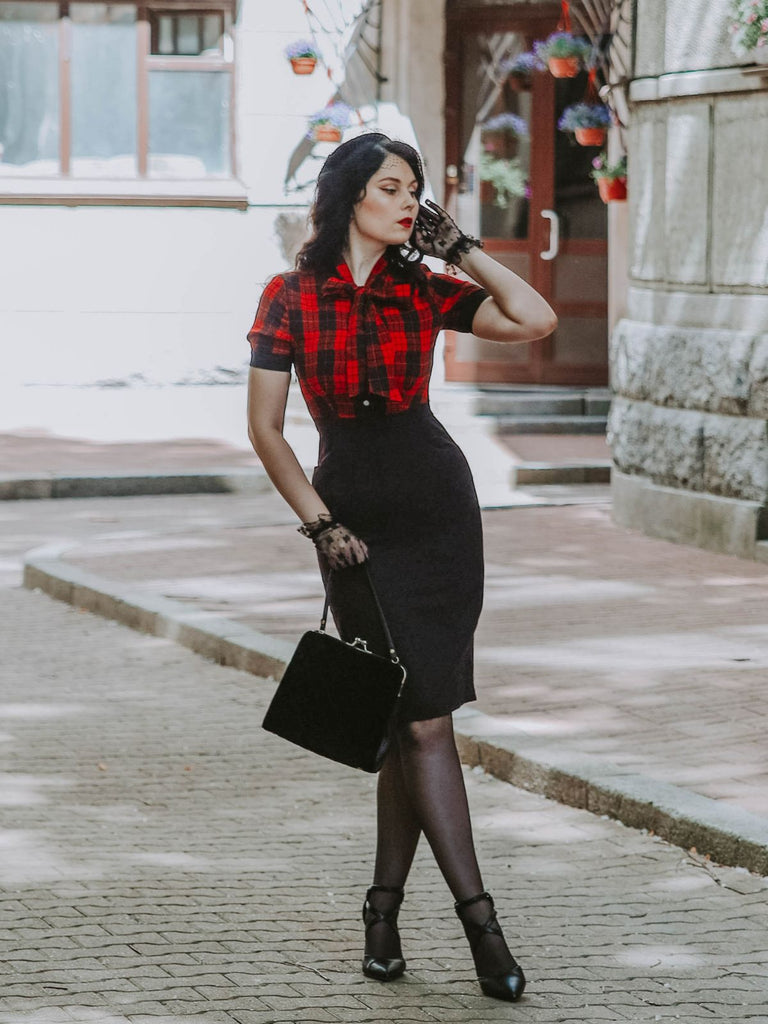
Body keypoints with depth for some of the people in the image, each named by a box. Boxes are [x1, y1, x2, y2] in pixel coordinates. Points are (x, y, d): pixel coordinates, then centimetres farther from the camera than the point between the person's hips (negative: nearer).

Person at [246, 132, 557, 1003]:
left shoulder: (422, 291, 4)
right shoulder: (291, 298, -2)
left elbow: (536, 321, -6)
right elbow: (264, 426, -1)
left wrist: (461, 249, -2)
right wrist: (320, 523, -7)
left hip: (438, 506, 2)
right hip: (355, 520, -2)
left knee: (413, 715, 0)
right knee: (421, 716, -5)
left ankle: (385, 904, 14)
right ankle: (478, 918, -4)